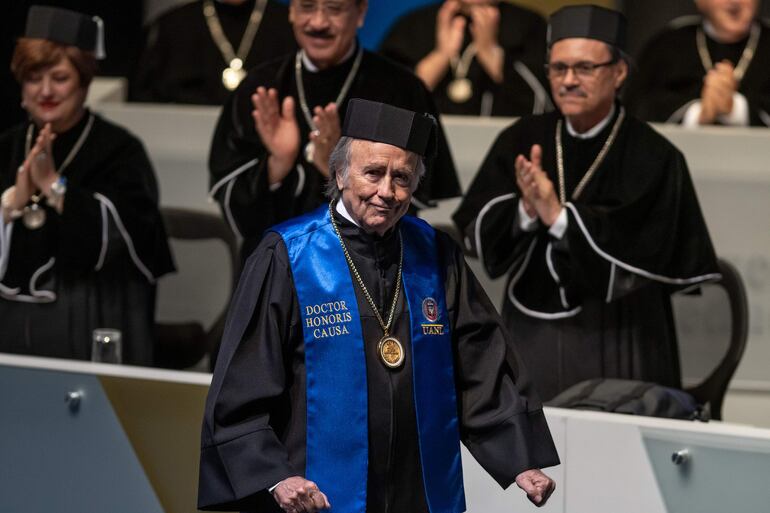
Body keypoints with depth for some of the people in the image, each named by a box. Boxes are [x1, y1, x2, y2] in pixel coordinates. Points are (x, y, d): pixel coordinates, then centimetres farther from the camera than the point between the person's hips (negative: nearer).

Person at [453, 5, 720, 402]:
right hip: (531, 338, 3)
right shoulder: (520, 143, 3)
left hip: (615, 349, -3)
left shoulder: (653, 158, -8)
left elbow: (640, 255, -16)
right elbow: (475, 232, -3)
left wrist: (558, 216, -23)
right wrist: (526, 210, -22)